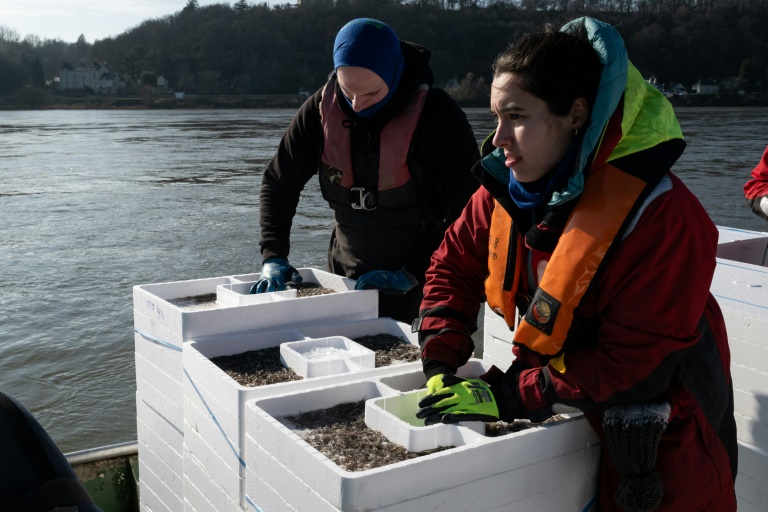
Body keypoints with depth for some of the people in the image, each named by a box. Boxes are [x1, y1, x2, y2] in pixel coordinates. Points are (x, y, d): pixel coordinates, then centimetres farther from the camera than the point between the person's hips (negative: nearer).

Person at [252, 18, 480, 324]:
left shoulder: (439, 115, -18)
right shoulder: (321, 110, -7)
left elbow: (468, 212, -15)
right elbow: (279, 183, 2)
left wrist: (412, 274, -20)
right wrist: (273, 256, -10)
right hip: (345, 279, 4)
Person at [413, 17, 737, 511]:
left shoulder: (662, 215, -29)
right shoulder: (507, 187, -9)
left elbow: (630, 356, -28)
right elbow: (454, 267, 2)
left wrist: (508, 396, -28)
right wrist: (441, 368, -10)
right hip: (563, 414, 5)